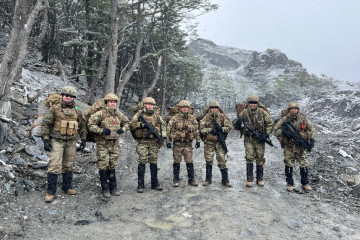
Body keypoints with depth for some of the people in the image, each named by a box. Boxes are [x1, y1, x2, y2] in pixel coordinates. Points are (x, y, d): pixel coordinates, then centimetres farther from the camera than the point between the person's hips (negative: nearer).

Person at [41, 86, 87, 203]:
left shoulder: (77, 111, 8)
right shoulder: (55, 109, -4)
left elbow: (82, 126, 16)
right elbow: (45, 124, -5)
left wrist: (83, 139, 11)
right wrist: (45, 140, -12)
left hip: (71, 142, 4)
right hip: (57, 141, -4)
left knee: (68, 166, 12)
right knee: (54, 166, -8)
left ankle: (67, 187, 25)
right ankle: (50, 192, 0)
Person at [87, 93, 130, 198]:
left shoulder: (119, 115, 7)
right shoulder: (100, 114, -10)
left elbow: (127, 122, 21)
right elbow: (90, 125, -12)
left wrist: (123, 129, 2)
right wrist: (102, 130, -22)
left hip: (114, 144, 5)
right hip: (102, 143, -5)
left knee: (112, 166, 11)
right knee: (103, 166, -1)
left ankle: (113, 188, 20)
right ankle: (105, 189, 10)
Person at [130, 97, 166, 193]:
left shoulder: (157, 115, 10)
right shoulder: (139, 114, 0)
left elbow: (163, 125, 18)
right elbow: (131, 124, -6)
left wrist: (163, 134, 5)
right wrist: (141, 124, -20)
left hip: (154, 142, 3)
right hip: (142, 141, -3)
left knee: (154, 162, 8)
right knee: (142, 162, -6)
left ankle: (155, 183, 18)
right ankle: (140, 185, 3)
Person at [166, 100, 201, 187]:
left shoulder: (192, 118, 5)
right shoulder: (175, 118, -3)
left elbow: (196, 130, 11)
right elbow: (168, 130, -2)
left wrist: (198, 140, 6)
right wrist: (168, 141, -6)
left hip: (188, 144, 2)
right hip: (177, 144, -2)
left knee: (189, 162, 3)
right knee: (177, 162, 5)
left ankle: (191, 179, 15)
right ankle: (176, 180, 17)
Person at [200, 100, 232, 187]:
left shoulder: (222, 117, 1)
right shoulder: (206, 117, 1)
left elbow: (229, 127, 0)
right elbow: (202, 129, -6)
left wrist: (221, 129, -18)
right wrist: (210, 130, -21)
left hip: (220, 142, 0)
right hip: (209, 142, 1)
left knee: (222, 160, 1)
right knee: (209, 161, 8)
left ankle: (225, 180, 12)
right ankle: (208, 179, 21)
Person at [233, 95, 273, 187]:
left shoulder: (262, 112, -3)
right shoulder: (244, 113, -2)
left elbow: (270, 123, 4)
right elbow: (236, 126, 5)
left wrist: (266, 134, -6)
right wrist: (238, 122, -19)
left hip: (260, 139, 1)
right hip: (249, 139, 0)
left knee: (260, 159, 7)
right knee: (249, 158, -8)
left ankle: (260, 179, 19)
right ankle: (249, 179, 0)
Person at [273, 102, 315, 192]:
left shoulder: (303, 118, -1)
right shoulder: (284, 119, -6)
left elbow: (311, 128, 8)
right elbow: (276, 129, -3)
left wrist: (312, 140, -1)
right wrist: (284, 133, -20)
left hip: (301, 146, 2)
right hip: (289, 146, -1)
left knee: (304, 165, 6)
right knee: (289, 165, 4)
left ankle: (305, 183, 21)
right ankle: (289, 183, 16)